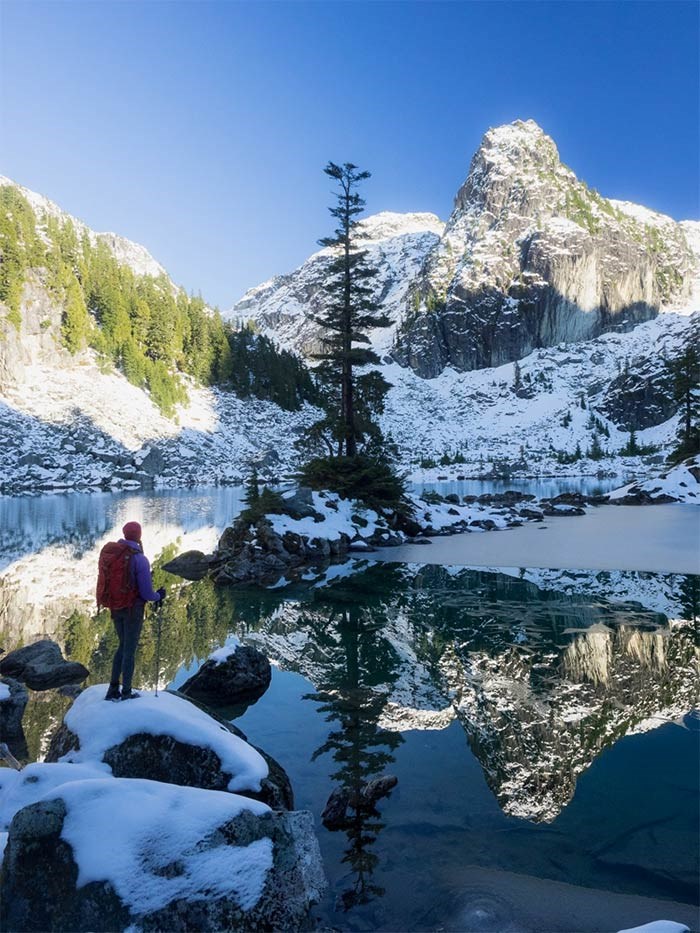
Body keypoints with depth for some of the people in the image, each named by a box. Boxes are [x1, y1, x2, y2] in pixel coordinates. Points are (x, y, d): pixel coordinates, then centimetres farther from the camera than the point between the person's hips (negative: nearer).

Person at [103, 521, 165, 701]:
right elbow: (147, 593, -19)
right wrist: (159, 596, 2)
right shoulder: (140, 559, -21)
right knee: (130, 650, 8)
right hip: (133, 610, -6)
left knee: (123, 646, 22)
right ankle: (126, 692, 20)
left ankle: (113, 690, 22)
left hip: (116, 608, 6)